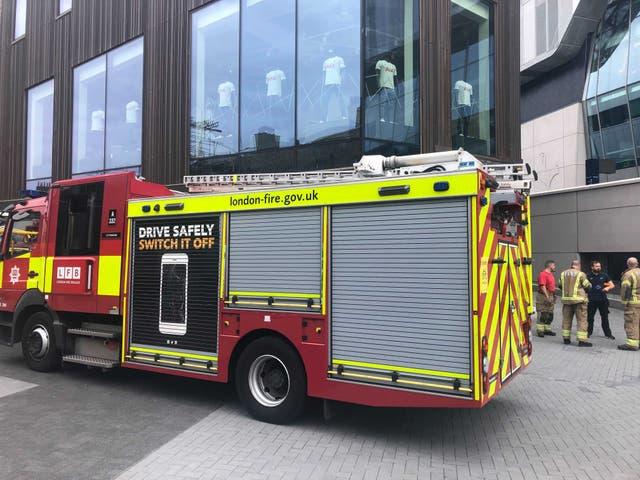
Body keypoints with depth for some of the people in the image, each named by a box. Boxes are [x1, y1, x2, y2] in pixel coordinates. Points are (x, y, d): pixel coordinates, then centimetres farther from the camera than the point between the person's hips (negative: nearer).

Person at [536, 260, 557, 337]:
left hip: (550, 297, 10)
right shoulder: (543, 274, -13)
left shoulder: (551, 274, 18)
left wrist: (554, 296, 22)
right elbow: (542, 286, -21)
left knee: (550, 315, 12)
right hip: (544, 296, -10)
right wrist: (547, 297, -24)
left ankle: (547, 329, 20)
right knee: (542, 314, -8)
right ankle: (540, 330, -5)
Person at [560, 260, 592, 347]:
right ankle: (582, 340, -3)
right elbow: (588, 286, -3)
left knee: (566, 320, 12)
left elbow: (560, 285, 12)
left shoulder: (563, 274, 5)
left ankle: (566, 339, 16)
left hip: (566, 299, 5)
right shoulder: (581, 274, -8)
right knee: (582, 320, 0)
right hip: (579, 300, -5)